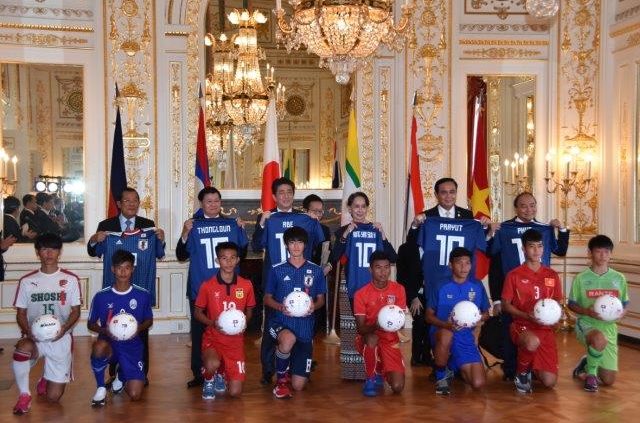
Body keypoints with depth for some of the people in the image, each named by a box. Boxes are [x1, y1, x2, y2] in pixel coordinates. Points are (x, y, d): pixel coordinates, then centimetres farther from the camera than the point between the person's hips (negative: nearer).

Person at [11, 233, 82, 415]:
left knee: (53, 397, -4)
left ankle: (46, 379, 35)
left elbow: (76, 311, 1)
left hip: (60, 338, 0)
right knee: (22, 350, -39)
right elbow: (21, 313, 5)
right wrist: (27, 331, -16)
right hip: (34, 337, 1)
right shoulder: (26, 281, 4)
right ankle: (24, 395, -15)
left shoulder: (71, 279, 0)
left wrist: (64, 328, -19)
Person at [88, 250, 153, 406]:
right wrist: (104, 330, -16)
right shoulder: (101, 296, -5)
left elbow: (149, 321, 10)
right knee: (99, 347, -39)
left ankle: (122, 376, 29)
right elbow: (90, 324, 5)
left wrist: (139, 328, -13)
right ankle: (101, 387, -11)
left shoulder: (143, 295, -3)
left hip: (132, 347, 1)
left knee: (135, 395, -10)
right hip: (109, 344, -1)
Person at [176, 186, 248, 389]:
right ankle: (198, 374, 12)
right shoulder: (194, 226, 2)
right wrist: (185, 234, -15)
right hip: (200, 288, -1)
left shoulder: (232, 224, 7)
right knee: (199, 332, 4)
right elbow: (181, 256, 0)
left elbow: (242, 253, 13)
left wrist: (242, 230, 0)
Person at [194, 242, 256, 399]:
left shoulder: (246, 285, -2)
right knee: (212, 365, -36)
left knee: (235, 392, -4)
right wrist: (213, 323, -16)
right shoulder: (207, 285, -7)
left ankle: (221, 374, 31)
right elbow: (198, 313, 3)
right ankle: (209, 380, 2)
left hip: (236, 341, 2)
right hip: (213, 337, -2)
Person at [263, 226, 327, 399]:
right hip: (281, 322, -1)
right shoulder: (277, 270, 1)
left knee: (298, 386, -2)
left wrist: (314, 305, -11)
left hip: (305, 327, 1)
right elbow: (267, 299, 6)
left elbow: (321, 299, 12)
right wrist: (281, 307, -15)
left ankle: (292, 366, 37)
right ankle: (281, 377, -10)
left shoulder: (316, 271, 5)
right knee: (288, 339, -41)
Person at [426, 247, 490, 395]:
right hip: (442, 333, -2)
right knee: (446, 334, -41)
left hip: (465, 337, 3)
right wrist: (445, 324, -20)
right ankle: (441, 375, -12)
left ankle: (454, 368, 24)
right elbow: (429, 315, 0)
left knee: (478, 383, -12)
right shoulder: (442, 287, -4)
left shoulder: (477, 286, 3)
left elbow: (486, 314, 13)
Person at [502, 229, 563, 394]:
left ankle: (533, 368, 29)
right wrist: (527, 316, -17)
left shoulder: (552, 275, 9)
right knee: (533, 342, -42)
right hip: (521, 325, -3)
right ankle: (521, 373, -10)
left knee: (549, 382, -9)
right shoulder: (514, 275, -2)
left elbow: (558, 303, 16)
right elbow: (505, 304, -2)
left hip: (545, 328, 3)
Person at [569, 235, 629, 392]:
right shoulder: (581, 278, -6)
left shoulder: (619, 278, 3)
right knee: (599, 339, -41)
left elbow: (625, 304, 11)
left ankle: (587, 364, 38)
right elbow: (572, 304, -1)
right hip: (586, 324, -3)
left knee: (608, 381, 4)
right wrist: (587, 311, -20)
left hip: (609, 327, 4)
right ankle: (590, 374, -12)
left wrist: (622, 313, -12)